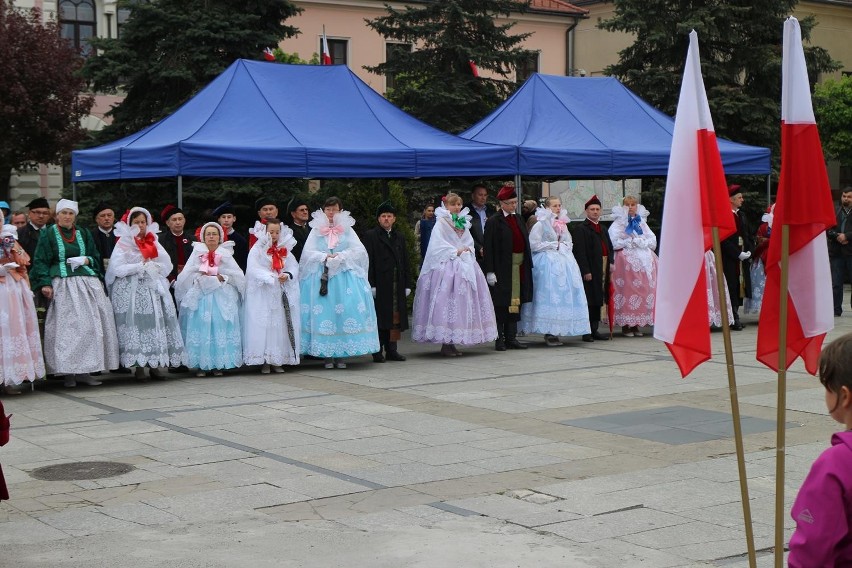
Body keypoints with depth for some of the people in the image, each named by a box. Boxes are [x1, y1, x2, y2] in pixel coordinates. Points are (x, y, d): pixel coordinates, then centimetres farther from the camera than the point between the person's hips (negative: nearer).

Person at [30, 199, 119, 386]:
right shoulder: (49, 234, 5)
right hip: (63, 285, -4)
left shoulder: (83, 234, 16)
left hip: (88, 283, 4)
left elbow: (96, 258, 18)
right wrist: (45, 283, -11)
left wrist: (87, 260, -5)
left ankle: (84, 370, 3)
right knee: (66, 327, -8)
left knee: (90, 325, -2)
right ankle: (68, 372, -5)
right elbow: (40, 261, 1)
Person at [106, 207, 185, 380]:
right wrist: (140, 267, -7)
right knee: (136, 324, -11)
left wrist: (153, 267, -8)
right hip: (131, 291, -4)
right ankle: (139, 365, -8)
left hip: (153, 288, 4)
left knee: (156, 323, -5)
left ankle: (155, 364, -4)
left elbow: (166, 265, 10)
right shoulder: (123, 243, 4)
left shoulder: (153, 242, 17)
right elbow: (117, 268, -7)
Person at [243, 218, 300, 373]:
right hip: (262, 294, -4)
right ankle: (264, 361, 0)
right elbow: (254, 269, -13)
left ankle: (278, 360, 8)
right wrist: (272, 277, -21)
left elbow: (294, 267, 6)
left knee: (281, 326, 2)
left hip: (282, 295, 4)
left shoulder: (285, 250, 12)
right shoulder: (257, 250, -2)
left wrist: (287, 275, -15)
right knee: (263, 326, -5)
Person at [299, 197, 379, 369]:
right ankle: (327, 355, -2)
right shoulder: (316, 230, 10)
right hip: (322, 275, 0)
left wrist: (340, 256, -10)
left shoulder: (347, 229, 11)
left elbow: (358, 251, 1)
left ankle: (341, 355, -3)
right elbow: (308, 253, 2)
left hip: (345, 276, 0)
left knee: (346, 310, -8)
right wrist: (325, 256, -11)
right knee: (323, 312, -6)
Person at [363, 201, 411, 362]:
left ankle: (392, 349, 8)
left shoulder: (400, 238, 18)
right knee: (380, 318, -3)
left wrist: (407, 284, 10)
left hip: (397, 285, 5)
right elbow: (368, 261, -5)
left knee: (396, 317, 2)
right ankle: (378, 351, 3)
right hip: (379, 284, -5)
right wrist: (371, 284, -13)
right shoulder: (370, 236, 1)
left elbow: (405, 263, 17)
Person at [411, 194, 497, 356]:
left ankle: (452, 343, 7)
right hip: (446, 267, -7)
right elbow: (437, 247, -11)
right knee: (446, 302, -11)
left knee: (462, 302, 3)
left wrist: (466, 251, -3)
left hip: (464, 266, 7)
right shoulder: (441, 224, -2)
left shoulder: (463, 224, 19)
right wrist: (456, 252, -11)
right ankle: (445, 344, -8)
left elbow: (470, 244, 17)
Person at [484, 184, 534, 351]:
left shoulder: (518, 219, 14)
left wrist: (527, 265, 12)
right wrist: (490, 271, -17)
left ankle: (511, 338, 15)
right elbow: (489, 248, -11)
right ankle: (499, 339, 3)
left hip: (519, 267, 7)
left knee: (516, 303, 8)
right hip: (502, 268, -7)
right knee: (500, 304, -2)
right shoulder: (493, 222, -7)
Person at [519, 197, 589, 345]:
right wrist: (554, 245, -8)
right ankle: (549, 333, -7)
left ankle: (555, 332, 5)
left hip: (564, 263, 7)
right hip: (547, 262, -7)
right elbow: (534, 244, -10)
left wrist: (563, 247, 0)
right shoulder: (540, 224, -4)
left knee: (565, 294, 0)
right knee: (549, 295, -11)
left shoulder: (563, 224, 17)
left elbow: (569, 243, 23)